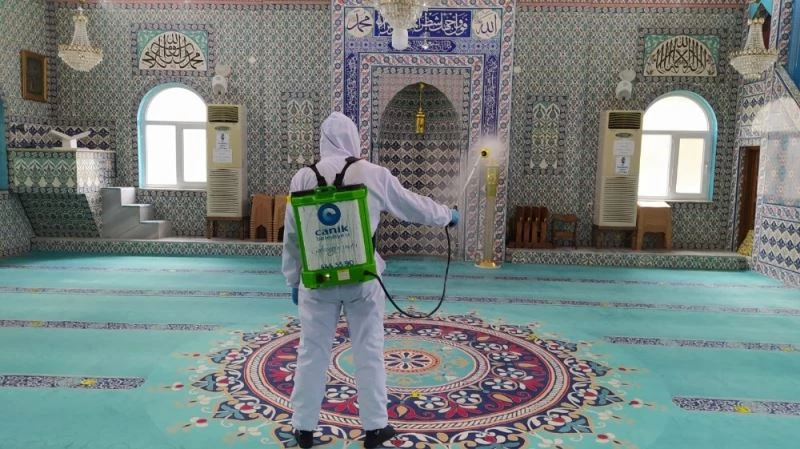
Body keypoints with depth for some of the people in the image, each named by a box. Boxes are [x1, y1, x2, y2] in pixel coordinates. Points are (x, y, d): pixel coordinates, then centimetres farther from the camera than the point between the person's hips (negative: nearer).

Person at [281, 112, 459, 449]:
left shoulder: (303, 178, 0)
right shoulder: (374, 175, -4)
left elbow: (291, 236, 4)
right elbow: (414, 206, 7)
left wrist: (293, 280, 15)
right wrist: (447, 216, 26)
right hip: (362, 278, -1)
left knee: (313, 352, 11)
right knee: (369, 351, 11)